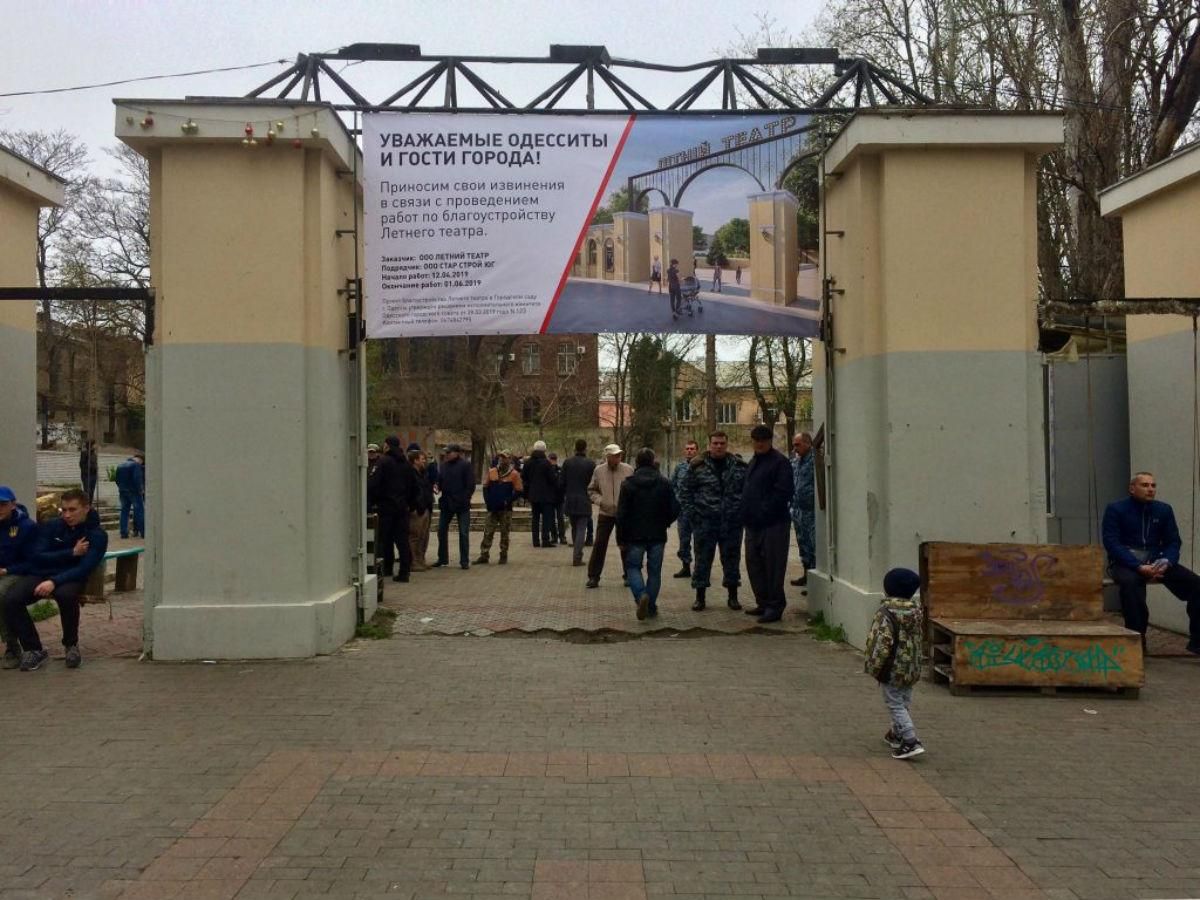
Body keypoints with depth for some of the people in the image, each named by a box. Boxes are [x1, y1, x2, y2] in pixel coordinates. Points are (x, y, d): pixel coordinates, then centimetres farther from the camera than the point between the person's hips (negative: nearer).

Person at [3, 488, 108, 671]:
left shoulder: (97, 535, -5)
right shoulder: (51, 527, 6)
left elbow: (84, 568, -16)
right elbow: (36, 556, -3)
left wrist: (54, 581, -30)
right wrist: (71, 553, -11)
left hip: (70, 578, -3)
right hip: (39, 574, 3)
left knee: (66, 595, -39)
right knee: (11, 600, -26)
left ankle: (71, 644, -12)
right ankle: (33, 649, -8)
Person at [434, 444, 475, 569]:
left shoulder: (465, 465, -7)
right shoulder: (444, 465, 10)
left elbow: (470, 485, -10)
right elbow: (440, 482, 16)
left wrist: (464, 500, -15)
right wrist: (437, 486, -5)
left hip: (461, 505, -6)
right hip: (446, 504, 6)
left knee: (463, 533, 0)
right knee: (441, 531, 9)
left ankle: (464, 561, 7)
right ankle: (442, 559, 21)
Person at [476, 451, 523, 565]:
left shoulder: (514, 474, -3)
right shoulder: (491, 472, 6)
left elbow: (518, 491, -4)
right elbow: (486, 487, 13)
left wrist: (508, 501, -14)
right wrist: (487, 500, 1)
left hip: (506, 509, -3)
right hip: (492, 508, 3)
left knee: (504, 533, 5)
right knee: (487, 532, 1)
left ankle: (504, 556, 14)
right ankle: (484, 556, 4)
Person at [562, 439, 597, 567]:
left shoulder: (567, 463, 0)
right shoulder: (591, 464, -9)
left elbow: (562, 483, 2)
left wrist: (563, 498, 12)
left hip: (570, 500, 3)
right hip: (584, 501, -3)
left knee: (574, 528, 16)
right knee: (581, 529, -1)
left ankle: (577, 554, 21)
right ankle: (577, 557, -8)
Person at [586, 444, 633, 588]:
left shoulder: (628, 470, -4)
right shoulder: (598, 471, 0)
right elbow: (591, 490, 11)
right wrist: (599, 501, -6)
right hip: (605, 513, 1)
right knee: (599, 545, -1)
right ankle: (593, 576, 7)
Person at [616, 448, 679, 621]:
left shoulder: (628, 484, -7)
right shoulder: (664, 483, -2)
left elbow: (621, 514, -8)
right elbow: (674, 509, -1)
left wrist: (621, 539, -1)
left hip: (635, 535, -1)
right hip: (658, 535, 2)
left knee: (633, 567, 11)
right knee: (654, 571, 11)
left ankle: (641, 595, -15)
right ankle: (651, 607, 13)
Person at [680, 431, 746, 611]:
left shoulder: (739, 465, 5)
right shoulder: (697, 466, 1)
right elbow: (687, 491, 2)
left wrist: (743, 513, -2)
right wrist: (692, 514, -5)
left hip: (732, 522, 1)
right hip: (704, 521, -1)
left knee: (732, 558, 8)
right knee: (702, 559, 4)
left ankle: (732, 596, 19)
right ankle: (700, 597, 13)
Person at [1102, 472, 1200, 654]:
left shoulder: (1164, 510, 11)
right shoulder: (1115, 509, -3)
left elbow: (1173, 542, 8)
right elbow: (1112, 544, -12)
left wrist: (1166, 562, -15)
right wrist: (1139, 567, -24)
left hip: (1155, 561, 5)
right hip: (1125, 562, -4)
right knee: (1130, 583, -39)